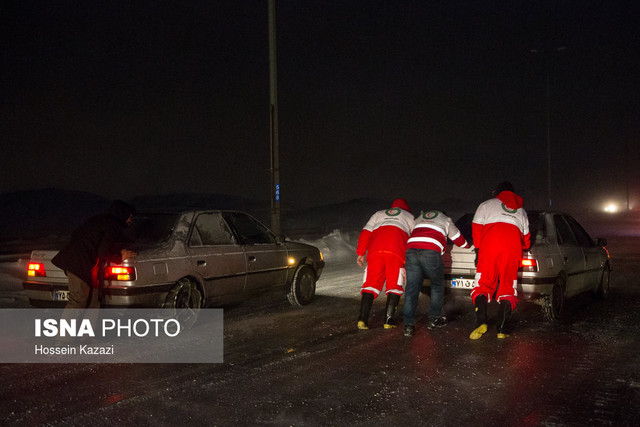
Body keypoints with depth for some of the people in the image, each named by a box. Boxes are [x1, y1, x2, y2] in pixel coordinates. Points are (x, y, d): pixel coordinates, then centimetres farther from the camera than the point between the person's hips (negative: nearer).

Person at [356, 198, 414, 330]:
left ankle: (362, 319, -10)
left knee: (371, 284, 3)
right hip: (396, 251, -2)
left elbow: (365, 233, 21)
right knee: (395, 285, 4)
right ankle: (389, 320, -5)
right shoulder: (409, 217, 31)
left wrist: (360, 253, 17)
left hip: (375, 250, 2)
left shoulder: (378, 214, 35)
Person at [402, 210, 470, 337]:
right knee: (437, 286, 19)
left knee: (411, 288, 3)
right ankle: (435, 319, 20)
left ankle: (408, 325, -3)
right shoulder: (446, 220, 28)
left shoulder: (419, 218, 37)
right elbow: (459, 239, 37)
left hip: (411, 249, 3)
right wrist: (468, 246, 59)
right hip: (431, 252, -3)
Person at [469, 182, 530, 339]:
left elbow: (476, 229, 14)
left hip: (490, 246, -2)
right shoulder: (521, 211, 33)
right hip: (513, 248, 2)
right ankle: (501, 330, -5)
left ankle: (481, 322, -23)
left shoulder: (486, 205, 24)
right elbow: (525, 240, 31)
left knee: (483, 285, -2)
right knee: (507, 289, 5)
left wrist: (479, 249, 23)